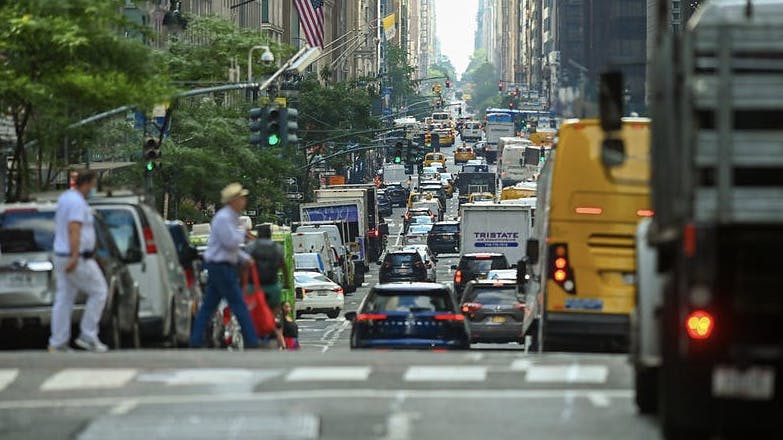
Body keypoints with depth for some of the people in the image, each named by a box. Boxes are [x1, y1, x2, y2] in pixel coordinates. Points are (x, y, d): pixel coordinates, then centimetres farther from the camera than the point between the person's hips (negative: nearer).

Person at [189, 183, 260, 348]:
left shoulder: (232, 217, 17)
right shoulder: (223, 218, -15)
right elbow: (231, 243, -22)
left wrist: (244, 258, 13)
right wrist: (242, 232, -6)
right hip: (221, 266, -10)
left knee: (208, 306, 9)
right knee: (239, 305, -8)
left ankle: (196, 341, 9)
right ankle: (252, 342, -7)